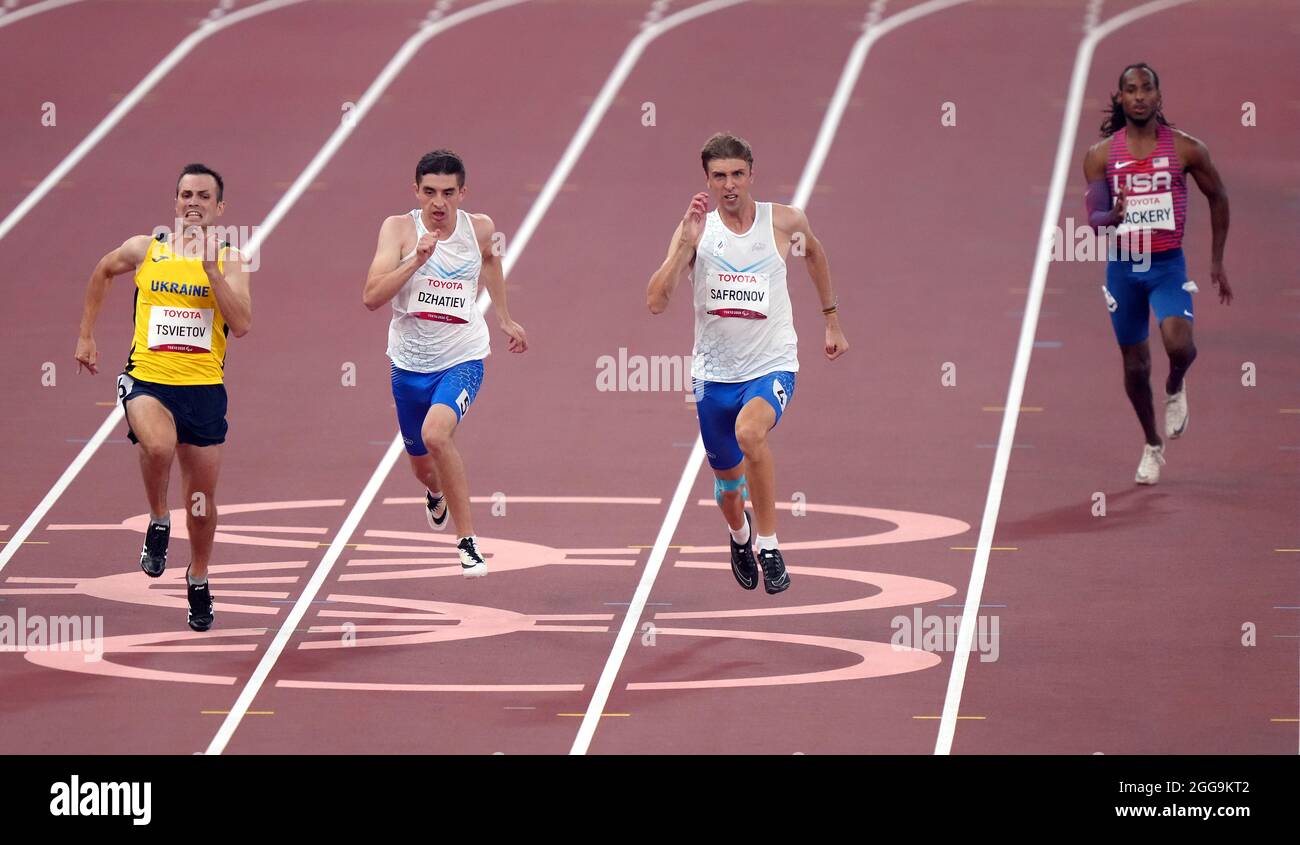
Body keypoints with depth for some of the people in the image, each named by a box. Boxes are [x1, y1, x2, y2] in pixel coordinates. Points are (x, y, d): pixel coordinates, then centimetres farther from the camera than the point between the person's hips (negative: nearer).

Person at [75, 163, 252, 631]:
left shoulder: (229, 261, 0)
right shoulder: (144, 250, 3)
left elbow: (241, 325, -13)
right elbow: (102, 272, 24)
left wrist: (211, 269, -19)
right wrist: (86, 335, 23)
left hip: (203, 386, 1)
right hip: (147, 378, -1)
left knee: (202, 497, 9)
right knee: (158, 445, -34)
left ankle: (198, 579, 34)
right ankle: (158, 522, -6)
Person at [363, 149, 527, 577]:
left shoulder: (479, 228, -4)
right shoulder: (399, 228, -11)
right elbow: (371, 296, -21)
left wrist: (505, 319, 28)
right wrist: (417, 260, -32)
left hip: (462, 358, -2)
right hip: (410, 361, 2)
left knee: (436, 433, -30)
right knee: (421, 462, 18)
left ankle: (467, 539, -21)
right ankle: (436, 494, 58)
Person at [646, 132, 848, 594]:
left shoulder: (784, 222, -7)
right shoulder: (695, 230, -8)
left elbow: (814, 252, 18)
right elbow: (655, 301, -18)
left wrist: (831, 320, 23)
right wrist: (685, 245, -29)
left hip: (772, 366, -2)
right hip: (715, 372, 2)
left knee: (749, 431, -35)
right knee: (728, 483, 17)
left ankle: (768, 543, -20)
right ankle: (740, 536, 54)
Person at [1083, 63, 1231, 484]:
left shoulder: (1186, 149, -4)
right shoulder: (1101, 155, -2)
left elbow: (1218, 198, 9)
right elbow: (1093, 217, -7)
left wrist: (1217, 261, 10)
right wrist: (1112, 217, -32)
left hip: (1168, 264, -2)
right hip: (1123, 267, 2)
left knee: (1178, 344, -26)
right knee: (1135, 365, 9)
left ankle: (1175, 388, 10)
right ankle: (1152, 446, 31)